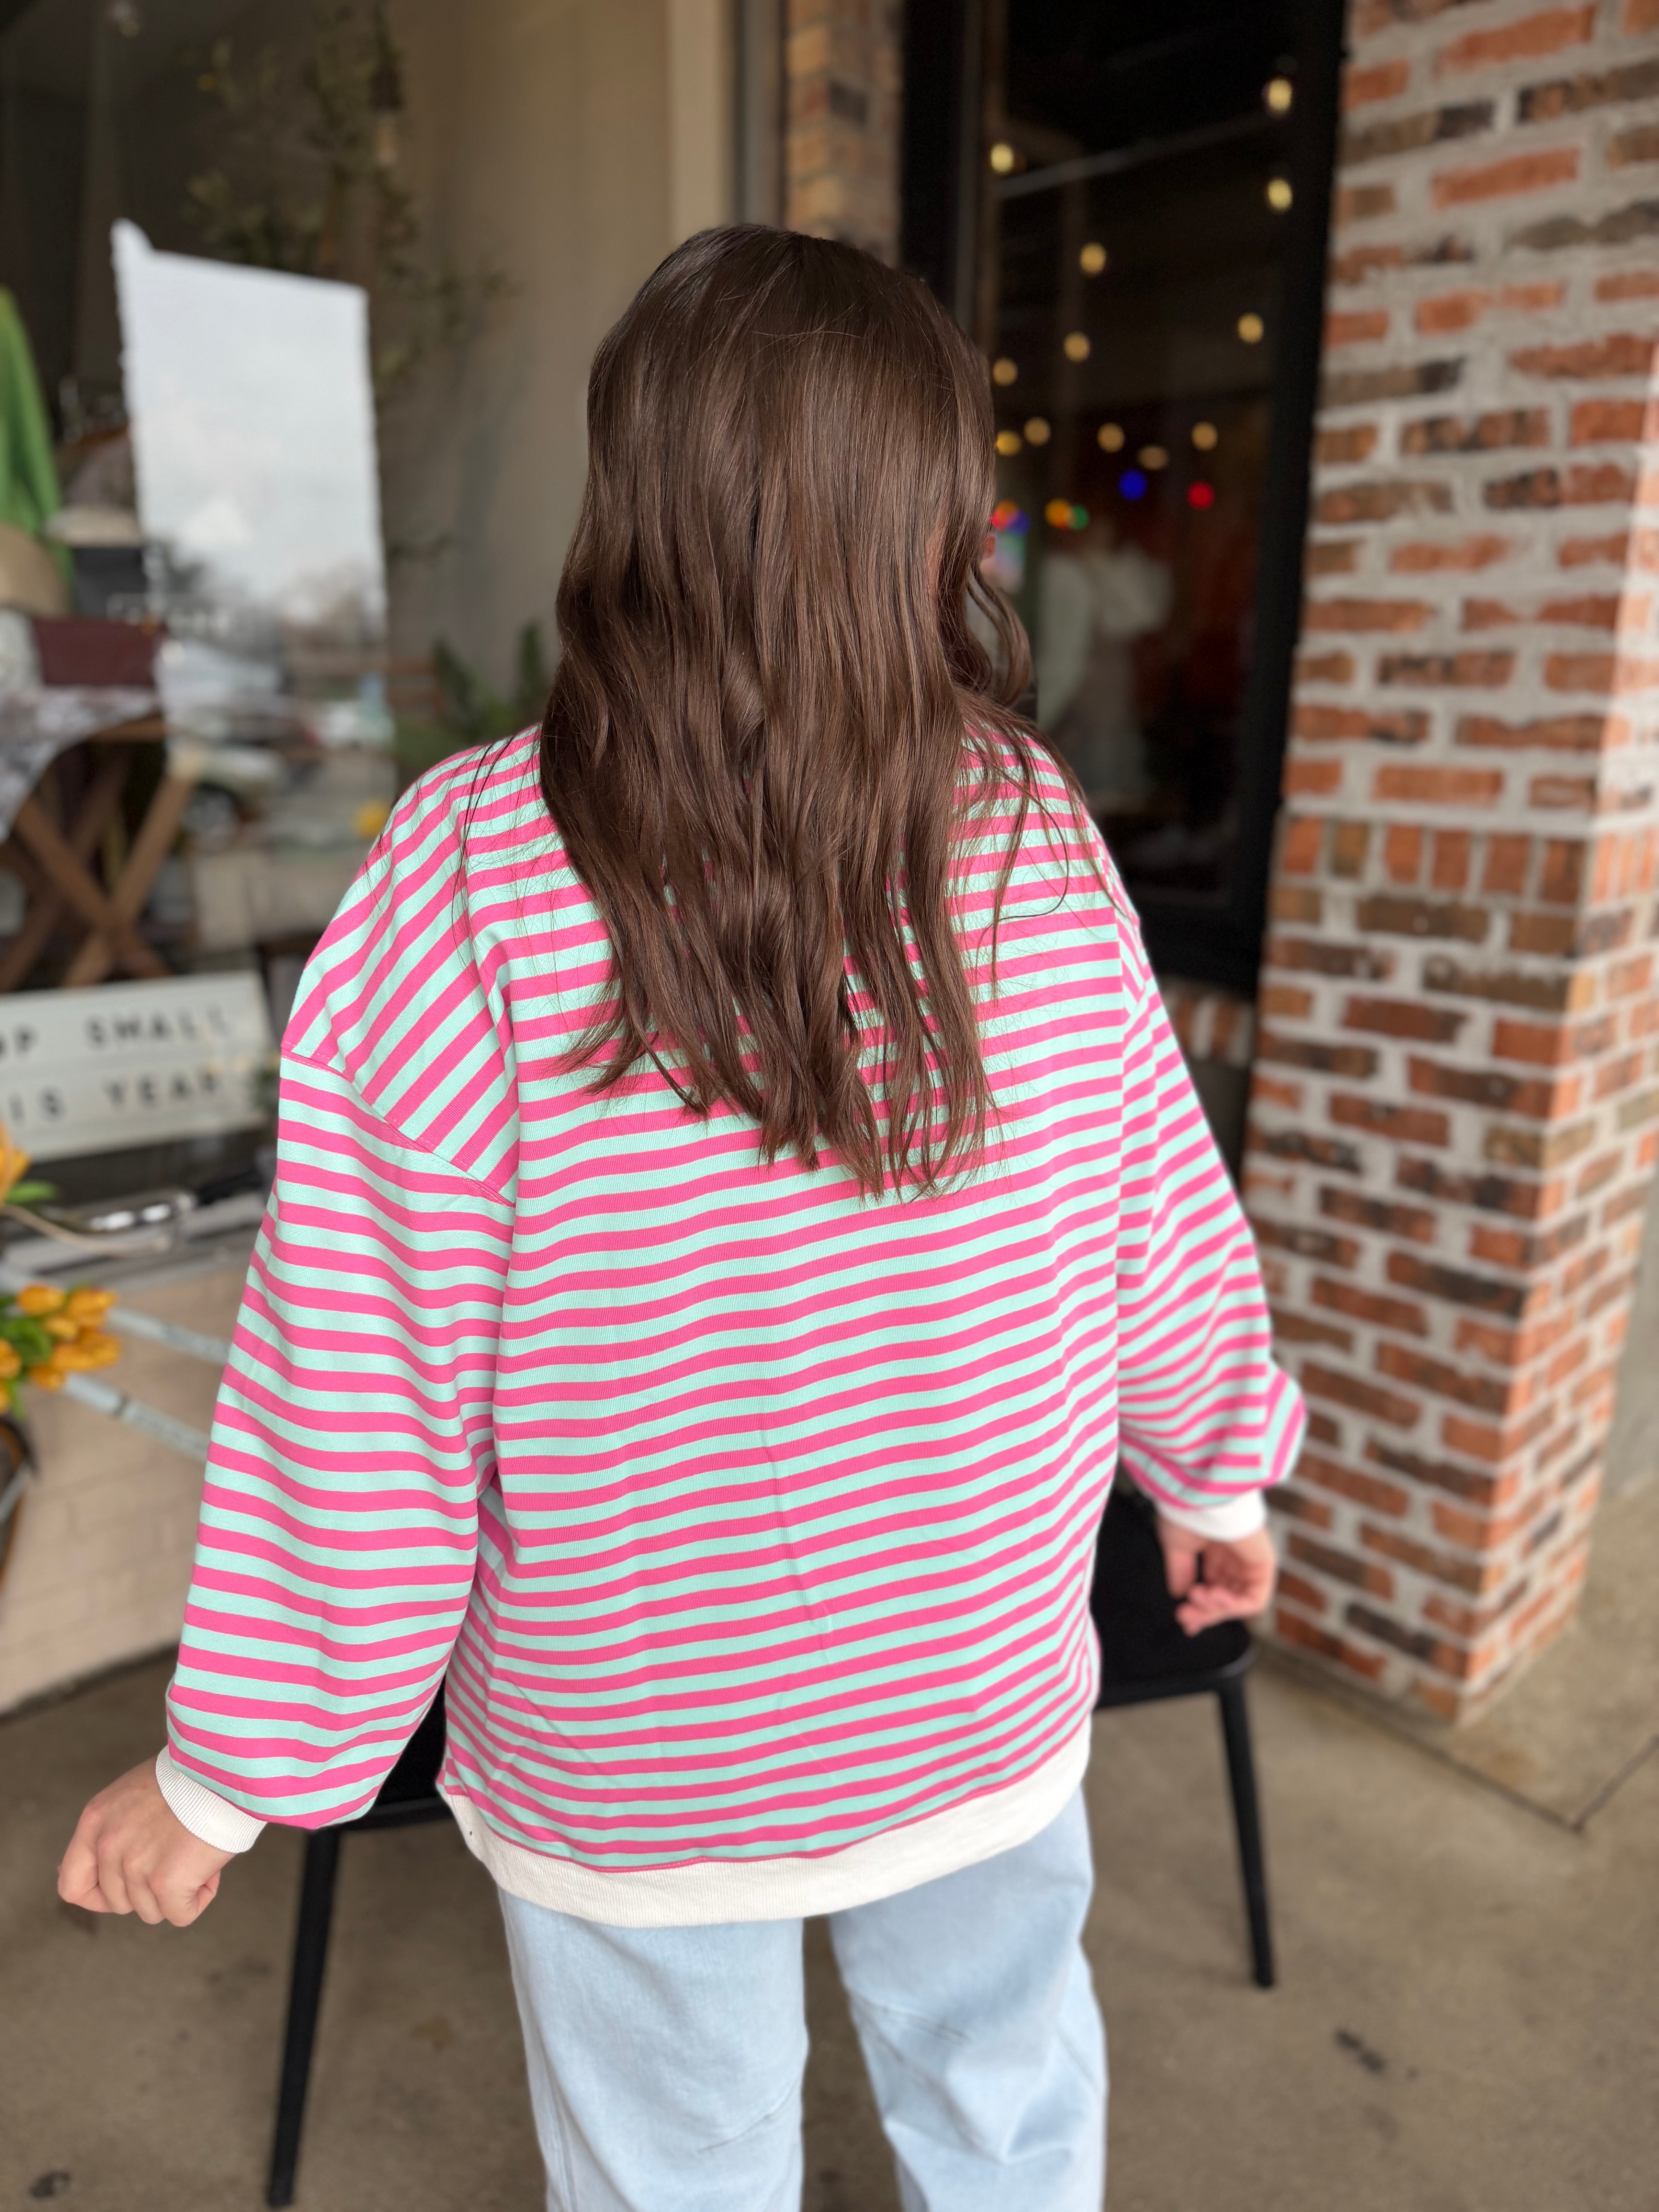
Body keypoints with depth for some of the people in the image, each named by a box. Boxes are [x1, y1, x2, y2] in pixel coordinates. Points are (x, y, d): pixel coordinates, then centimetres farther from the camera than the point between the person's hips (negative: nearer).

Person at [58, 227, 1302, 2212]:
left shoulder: (465, 881, -23)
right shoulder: (1030, 834, -16)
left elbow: (363, 1384, -19)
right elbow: (1163, 1222, -5)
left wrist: (226, 1770, -2)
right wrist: (1217, 1474, 15)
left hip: (627, 1759, -1)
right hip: (981, 1713, 2)